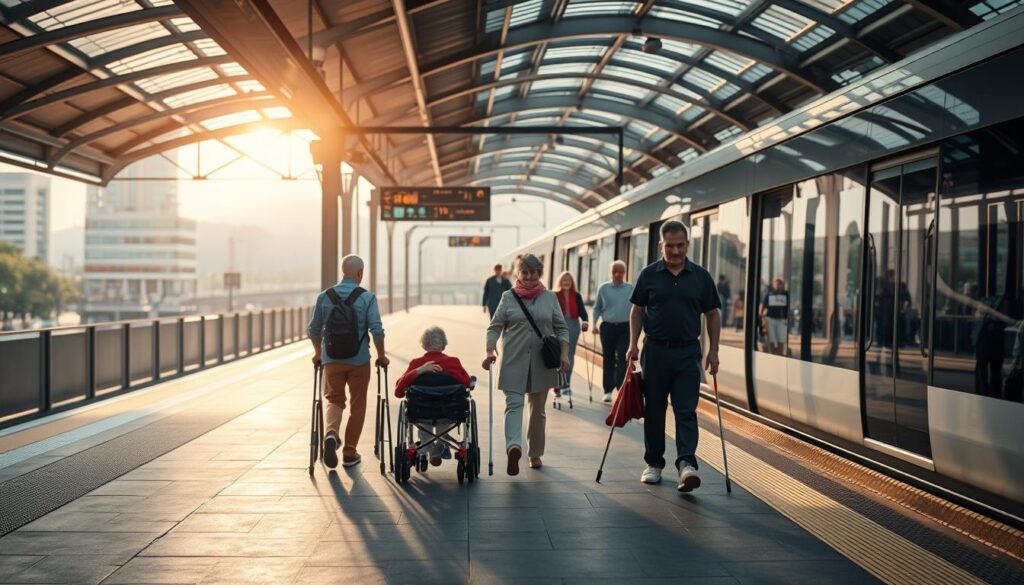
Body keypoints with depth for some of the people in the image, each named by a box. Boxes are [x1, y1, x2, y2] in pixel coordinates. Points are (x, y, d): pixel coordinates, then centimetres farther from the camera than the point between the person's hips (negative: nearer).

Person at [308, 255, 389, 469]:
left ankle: (331, 433, -14)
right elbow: (377, 330, -13)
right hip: (359, 360, -2)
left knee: (334, 399, 16)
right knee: (357, 405, 12)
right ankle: (349, 453, 15)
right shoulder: (367, 298, -8)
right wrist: (381, 355, 2)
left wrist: (318, 353, 23)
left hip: (331, 359, 2)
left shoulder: (324, 297, 1)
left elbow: (313, 330, 7)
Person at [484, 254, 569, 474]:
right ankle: (514, 446, -32)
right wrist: (490, 351, -12)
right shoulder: (508, 297, 3)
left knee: (538, 409, 10)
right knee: (514, 403, -16)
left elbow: (561, 328, 9)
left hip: (542, 363, 2)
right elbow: (495, 327, 2)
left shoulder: (550, 298, 7)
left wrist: (564, 353, -2)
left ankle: (535, 454, 19)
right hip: (514, 362, -2)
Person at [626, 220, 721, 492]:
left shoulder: (701, 276, 3)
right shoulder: (649, 275, 2)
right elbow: (637, 311, 9)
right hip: (655, 350, 1)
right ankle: (654, 463, 18)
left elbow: (713, 315, 8)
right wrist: (633, 344, 0)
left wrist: (713, 351, 2)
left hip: (687, 352, 0)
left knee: (686, 410, -8)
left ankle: (686, 463, -15)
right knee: (654, 410, 8)